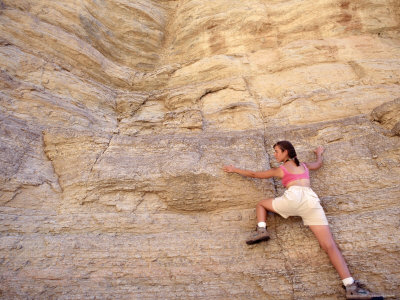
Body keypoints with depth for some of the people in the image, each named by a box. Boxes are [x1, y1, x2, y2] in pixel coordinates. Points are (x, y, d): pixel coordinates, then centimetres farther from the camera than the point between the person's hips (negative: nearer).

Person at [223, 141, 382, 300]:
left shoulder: (279, 170, 23)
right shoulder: (304, 165, 33)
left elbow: (254, 174, 30)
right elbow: (318, 164, 55)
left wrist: (235, 169, 43)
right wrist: (319, 153, 75)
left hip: (293, 197, -4)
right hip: (312, 200, 4)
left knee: (261, 204, 22)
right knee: (330, 245, -2)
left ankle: (261, 230, -5)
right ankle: (351, 286, -18)